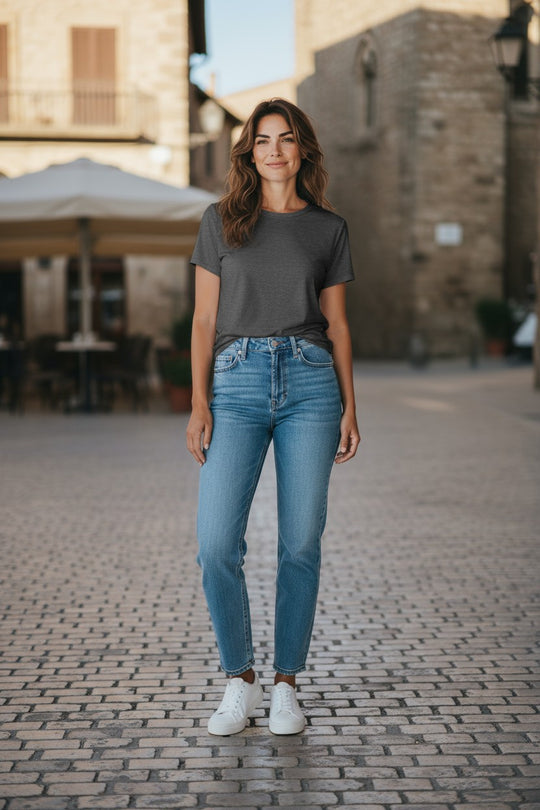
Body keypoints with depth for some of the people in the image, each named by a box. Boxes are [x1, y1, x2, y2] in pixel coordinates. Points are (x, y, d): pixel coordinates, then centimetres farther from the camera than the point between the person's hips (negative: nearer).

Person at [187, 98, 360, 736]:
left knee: (301, 543, 2)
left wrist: (350, 406, 5)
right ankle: (239, 681, 9)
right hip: (238, 381, -1)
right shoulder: (221, 221, 8)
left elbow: (336, 324, 12)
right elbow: (204, 320, 6)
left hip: (310, 382, 1)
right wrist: (199, 402, -3)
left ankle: (286, 684, 15)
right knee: (217, 545, -10)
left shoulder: (328, 227, 11)